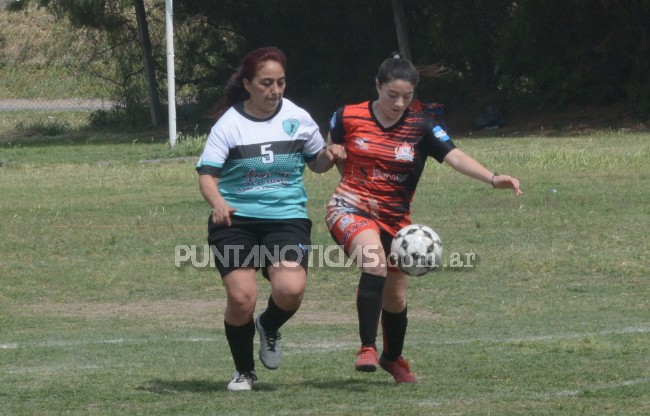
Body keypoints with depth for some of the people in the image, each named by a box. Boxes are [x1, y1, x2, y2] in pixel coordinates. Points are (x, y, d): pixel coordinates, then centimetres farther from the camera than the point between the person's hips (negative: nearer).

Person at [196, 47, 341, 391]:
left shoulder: (298, 118, 4)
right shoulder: (229, 124, -3)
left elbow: (317, 163, 19)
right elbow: (206, 174, -9)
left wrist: (328, 157, -5)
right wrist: (218, 203, -30)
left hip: (287, 218, 1)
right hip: (235, 221, -1)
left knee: (290, 289, -24)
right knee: (241, 297, -16)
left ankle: (269, 328, 14)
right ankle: (243, 371, 11)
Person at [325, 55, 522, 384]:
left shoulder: (421, 128, -5)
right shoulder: (348, 117, -6)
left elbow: (455, 156, -18)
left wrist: (493, 179, -33)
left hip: (395, 220, 3)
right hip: (350, 209, -3)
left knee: (395, 298, 12)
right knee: (375, 264, -32)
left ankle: (393, 358, 41)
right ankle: (367, 349, -27)